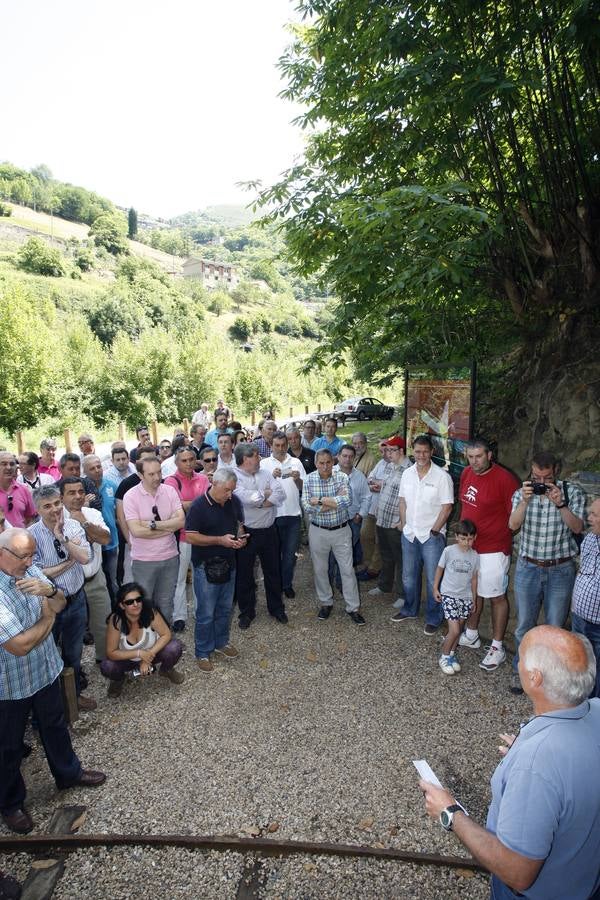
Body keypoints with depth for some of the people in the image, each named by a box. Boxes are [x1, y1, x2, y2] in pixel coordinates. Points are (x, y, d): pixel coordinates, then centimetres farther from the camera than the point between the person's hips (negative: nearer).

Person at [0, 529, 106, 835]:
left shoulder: (30, 570, -10)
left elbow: (60, 605, -2)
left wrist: (49, 590, -25)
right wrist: (48, 617, -15)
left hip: (45, 670, 6)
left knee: (55, 726, 26)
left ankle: (68, 773, 50)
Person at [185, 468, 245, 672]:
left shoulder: (234, 502, -2)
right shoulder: (199, 505, -18)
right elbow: (190, 536, -18)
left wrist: (241, 537, -10)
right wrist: (220, 540, -24)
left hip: (228, 564, 6)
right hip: (206, 567, -5)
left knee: (225, 609, 19)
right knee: (206, 613, 5)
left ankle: (221, 642, 39)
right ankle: (203, 652, 23)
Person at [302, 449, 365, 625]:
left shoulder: (342, 477, -9)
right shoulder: (309, 480, -7)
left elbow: (347, 501, -24)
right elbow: (307, 506, -18)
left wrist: (320, 500, -22)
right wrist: (335, 501, -19)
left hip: (341, 531, -1)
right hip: (318, 531, 1)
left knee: (347, 569, 6)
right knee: (320, 569, 13)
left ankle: (353, 607, 19)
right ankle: (325, 603, 33)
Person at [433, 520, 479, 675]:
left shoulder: (475, 556, -3)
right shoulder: (448, 551, -12)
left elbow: (474, 579, 8)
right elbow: (440, 569, 2)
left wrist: (474, 599, 13)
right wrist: (435, 588, 4)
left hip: (465, 597, 4)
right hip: (448, 595, -3)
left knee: (459, 629, 12)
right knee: (454, 630, -9)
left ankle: (452, 654, 32)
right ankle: (444, 657, 11)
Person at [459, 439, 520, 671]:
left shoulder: (504, 479, -19)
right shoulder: (466, 473, 2)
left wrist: (506, 543, -11)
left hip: (493, 549, -7)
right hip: (469, 545, 7)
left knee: (496, 597, 6)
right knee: (473, 592, 20)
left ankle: (497, 648, 20)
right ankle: (471, 636, 38)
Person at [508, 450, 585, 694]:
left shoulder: (572, 492, -7)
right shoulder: (522, 493, -5)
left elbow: (577, 528, -15)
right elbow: (513, 525, -17)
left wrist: (560, 503, -29)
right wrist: (525, 501, -31)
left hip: (561, 570, -1)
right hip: (528, 568, 1)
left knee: (555, 627, 11)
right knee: (524, 625, 13)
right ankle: (520, 670, 32)